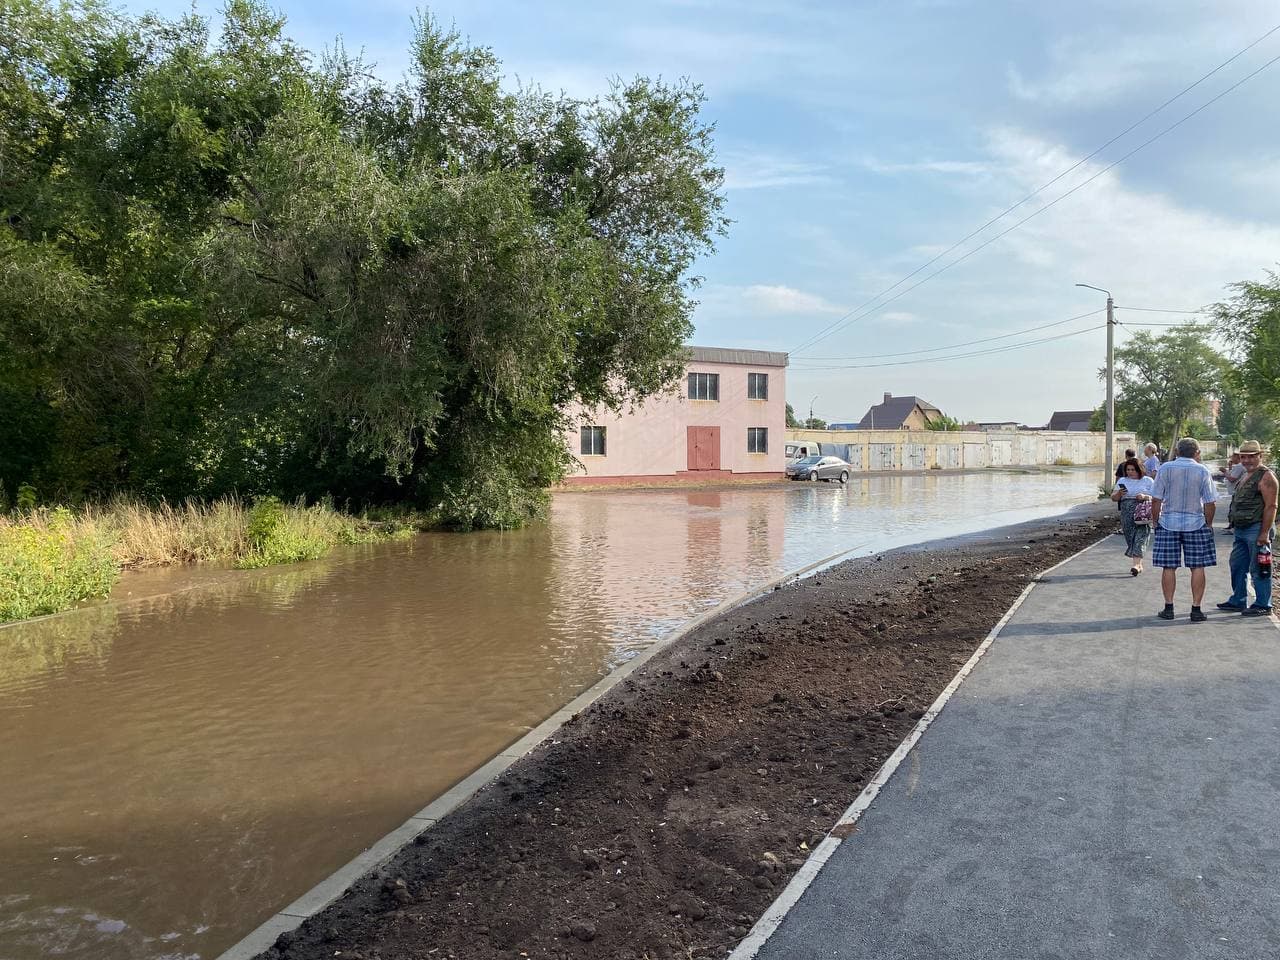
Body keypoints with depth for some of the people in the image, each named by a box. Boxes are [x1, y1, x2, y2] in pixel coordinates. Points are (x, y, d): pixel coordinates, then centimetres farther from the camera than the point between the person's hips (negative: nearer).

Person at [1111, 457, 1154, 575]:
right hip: (1127, 515, 3)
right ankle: (1139, 564, 15)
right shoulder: (1122, 481, 14)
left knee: (1140, 537, -15)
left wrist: (1145, 497, -16)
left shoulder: (1148, 481, 7)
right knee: (1130, 538, 2)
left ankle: (1135, 564, -24)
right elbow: (1113, 498, 12)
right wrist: (1119, 493, -10)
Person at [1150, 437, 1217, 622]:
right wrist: (1208, 523, 11)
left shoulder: (1165, 468, -1)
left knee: (1169, 567, 4)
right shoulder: (1202, 470, -2)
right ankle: (1196, 609, 5)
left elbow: (1156, 499, -2)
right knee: (1197, 567, 5)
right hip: (1196, 523, 0)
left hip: (1168, 522, 0)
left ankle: (1168, 608, 8)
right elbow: (1210, 503, -2)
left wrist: (1155, 520, 9)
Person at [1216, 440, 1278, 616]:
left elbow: (1271, 506, -18)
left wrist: (1264, 533, -22)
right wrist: (1236, 526, 20)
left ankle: (1263, 605, 6)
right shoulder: (1246, 476, 17)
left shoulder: (1265, 476, -12)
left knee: (1258, 569, -3)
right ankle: (1238, 601, 24)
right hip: (1241, 529, 10)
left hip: (1257, 529, -10)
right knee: (1237, 566, 14)